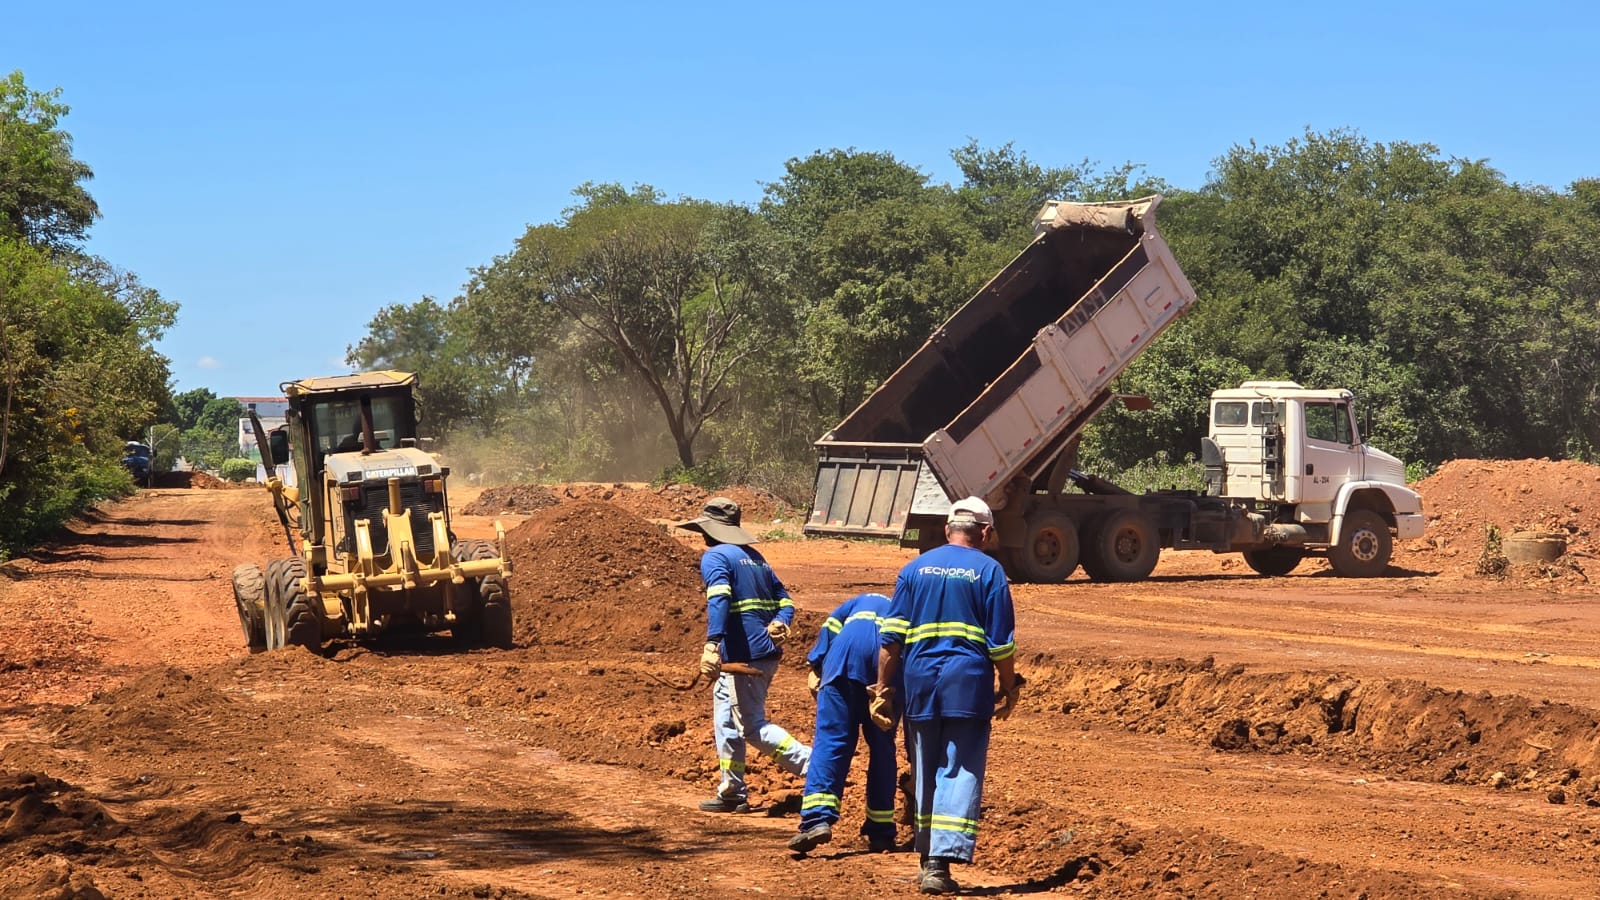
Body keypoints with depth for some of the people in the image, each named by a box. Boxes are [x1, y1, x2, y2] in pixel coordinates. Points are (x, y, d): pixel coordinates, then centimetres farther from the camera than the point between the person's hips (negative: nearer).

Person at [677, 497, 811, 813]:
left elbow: (719, 599, -24)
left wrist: (712, 644, -34)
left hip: (745, 655, -9)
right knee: (726, 720, 18)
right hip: (766, 654, 9)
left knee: (752, 727, -6)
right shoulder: (754, 557, 20)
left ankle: (813, 764, -17)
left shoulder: (715, 557, -7)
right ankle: (732, 792, 22)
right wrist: (780, 625, -3)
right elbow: (784, 600, 16)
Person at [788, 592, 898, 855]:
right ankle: (881, 830, 14)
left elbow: (831, 625, 15)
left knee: (831, 738, -4)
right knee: (882, 746, 13)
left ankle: (818, 818, -21)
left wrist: (815, 668, 9)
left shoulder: (861, 601, 38)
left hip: (848, 651, -1)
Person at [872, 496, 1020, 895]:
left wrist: (883, 689, 9)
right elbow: (1001, 643, -2)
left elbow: (891, 637, 5)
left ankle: (928, 860, 22)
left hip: (919, 682, 3)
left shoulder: (915, 568, 8)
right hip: (968, 683, -3)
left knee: (925, 773, 14)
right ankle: (941, 863, -15)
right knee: (960, 774, -4)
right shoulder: (988, 571, 0)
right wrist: (1008, 689, 8)